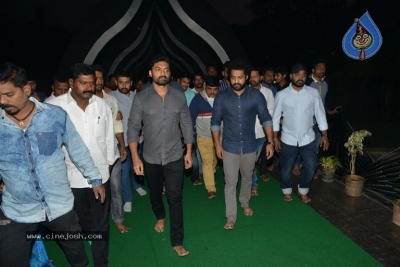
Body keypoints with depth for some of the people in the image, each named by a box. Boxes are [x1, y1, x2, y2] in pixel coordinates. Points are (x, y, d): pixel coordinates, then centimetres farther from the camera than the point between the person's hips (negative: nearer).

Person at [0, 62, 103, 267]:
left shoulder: (56, 115, -11)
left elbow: (78, 149, -1)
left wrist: (95, 179, 4)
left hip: (60, 205, 0)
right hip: (16, 211, 1)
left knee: (75, 250, 20)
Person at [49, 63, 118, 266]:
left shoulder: (102, 105, 0)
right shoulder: (55, 106, -11)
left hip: (101, 174, 2)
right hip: (72, 176, -1)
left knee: (100, 223, 11)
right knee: (83, 220, 22)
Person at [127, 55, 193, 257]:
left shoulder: (179, 97, -3)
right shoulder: (141, 98, -8)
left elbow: (186, 125, 3)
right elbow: (133, 128, -7)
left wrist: (189, 152, 2)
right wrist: (135, 157, -13)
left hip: (175, 157, 0)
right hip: (151, 158, 1)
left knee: (175, 198, 1)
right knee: (155, 194, 21)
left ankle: (177, 241, 13)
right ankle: (160, 217, 52)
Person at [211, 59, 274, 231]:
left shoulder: (256, 96, -8)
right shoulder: (221, 97, -8)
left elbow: (266, 119, -1)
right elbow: (215, 122, -1)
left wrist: (270, 142, -4)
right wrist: (217, 144, -4)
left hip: (250, 147, 1)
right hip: (229, 147, -1)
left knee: (247, 179, 20)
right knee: (230, 183, 4)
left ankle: (245, 203, 46)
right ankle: (231, 217, 17)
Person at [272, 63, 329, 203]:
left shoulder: (314, 93, -4)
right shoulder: (281, 95, -7)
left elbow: (320, 114, 2)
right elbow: (276, 117, -3)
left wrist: (324, 135, 1)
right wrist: (275, 138, -3)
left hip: (308, 138, 2)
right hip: (288, 139, -1)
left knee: (310, 166, 10)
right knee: (286, 168, 11)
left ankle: (303, 191, 35)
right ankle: (287, 191, 36)